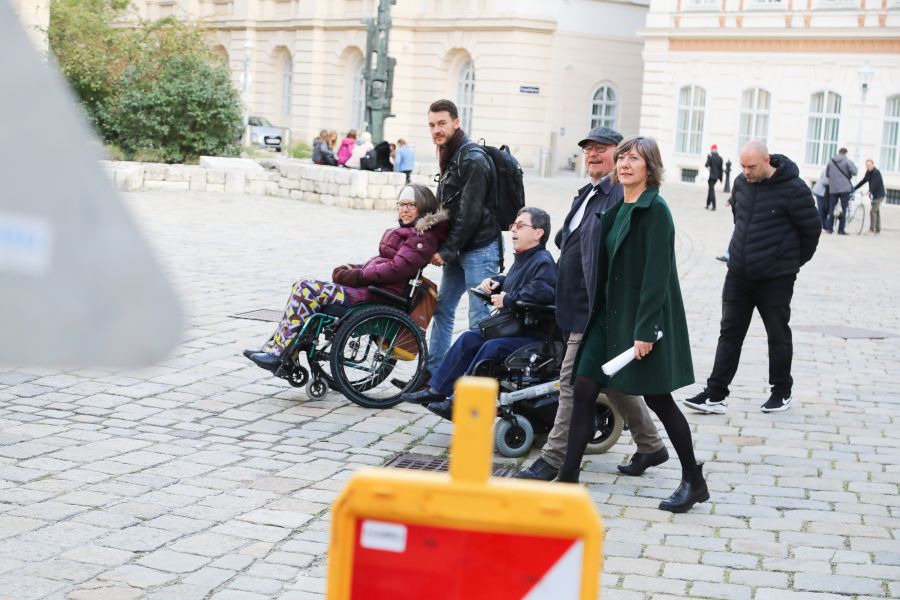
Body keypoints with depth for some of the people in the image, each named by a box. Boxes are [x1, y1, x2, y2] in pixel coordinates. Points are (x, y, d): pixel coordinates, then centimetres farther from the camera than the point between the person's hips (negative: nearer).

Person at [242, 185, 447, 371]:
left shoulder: (423, 236, -9)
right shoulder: (407, 231, 21)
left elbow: (397, 269, -19)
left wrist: (359, 275, -14)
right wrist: (355, 270, 4)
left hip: (380, 294, -10)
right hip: (372, 286, 10)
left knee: (307, 291, -17)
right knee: (303, 287, 2)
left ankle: (279, 354, -13)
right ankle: (274, 346, -1)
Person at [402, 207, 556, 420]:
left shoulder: (543, 262, -16)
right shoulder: (522, 259, 17)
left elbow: (543, 291, -35)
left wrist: (508, 299, -25)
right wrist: (495, 282, 12)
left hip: (534, 335, -11)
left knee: (492, 347, -28)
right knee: (469, 338, 6)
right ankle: (436, 390, 8)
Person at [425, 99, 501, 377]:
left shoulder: (473, 160, -15)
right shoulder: (450, 157, 15)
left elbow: (470, 213, -19)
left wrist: (447, 250, -14)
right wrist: (441, 248, 8)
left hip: (480, 248, -10)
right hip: (458, 249, 10)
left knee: (479, 318, -8)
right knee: (442, 308, 13)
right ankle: (433, 373, 21)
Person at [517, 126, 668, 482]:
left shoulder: (622, 195, -15)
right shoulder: (588, 194, 18)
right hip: (581, 306, 10)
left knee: (574, 380, -6)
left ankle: (553, 459, 1)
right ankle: (650, 446, 29)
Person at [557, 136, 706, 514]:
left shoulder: (655, 211, -13)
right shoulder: (617, 209, 11)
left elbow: (656, 273, -18)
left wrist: (645, 330, -22)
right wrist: (597, 315, 12)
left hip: (644, 317, -8)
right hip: (609, 315, 8)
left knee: (658, 398, 2)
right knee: (584, 388, 1)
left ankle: (694, 482, 18)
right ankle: (568, 478, 6)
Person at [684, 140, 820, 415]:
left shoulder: (793, 189, -15)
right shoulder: (741, 183, 3)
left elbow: (812, 229, -7)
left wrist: (794, 261, 5)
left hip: (776, 279, -5)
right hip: (738, 274, 5)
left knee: (778, 335, 8)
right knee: (729, 333, 4)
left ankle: (782, 392, 23)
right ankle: (715, 395, 5)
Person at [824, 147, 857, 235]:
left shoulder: (830, 161, 6)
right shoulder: (847, 161, -5)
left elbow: (826, 174, 12)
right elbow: (854, 172, -13)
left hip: (833, 188, 3)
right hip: (845, 188, -3)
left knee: (831, 208, 10)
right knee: (843, 208, 1)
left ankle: (829, 228, 7)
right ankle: (841, 229, -2)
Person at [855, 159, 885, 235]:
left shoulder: (876, 172, -18)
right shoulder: (868, 172, 8)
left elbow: (874, 183, -30)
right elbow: (863, 181, 14)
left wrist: (870, 192, -44)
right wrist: (854, 189, 10)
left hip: (879, 195, -9)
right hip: (874, 195, 9)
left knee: (873, 211, -14)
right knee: (876, 211, 13)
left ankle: (872, 229, -14)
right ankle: (878, 230, 19)